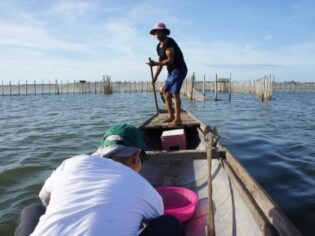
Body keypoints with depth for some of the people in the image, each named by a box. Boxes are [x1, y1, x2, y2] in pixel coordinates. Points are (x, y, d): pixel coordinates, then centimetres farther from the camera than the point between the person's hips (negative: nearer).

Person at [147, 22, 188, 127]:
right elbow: (161, 62, 14)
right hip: (172, 71, 10)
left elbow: (170, 60, -22)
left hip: (179, 70, -10)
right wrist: (155, 76, 7)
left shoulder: (168, 42, -15)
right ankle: (171, 116, 16)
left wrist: (155, 63, -22)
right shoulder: (159, 46, 12)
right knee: (166, 93, 9)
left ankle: (177, 119, -12)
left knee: (175, 93, -15)